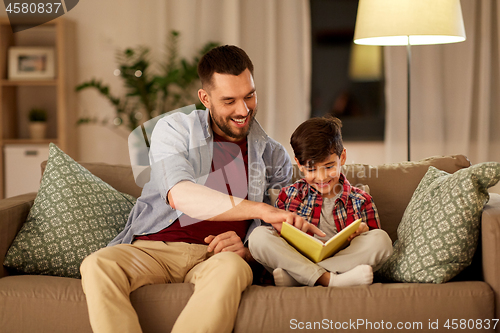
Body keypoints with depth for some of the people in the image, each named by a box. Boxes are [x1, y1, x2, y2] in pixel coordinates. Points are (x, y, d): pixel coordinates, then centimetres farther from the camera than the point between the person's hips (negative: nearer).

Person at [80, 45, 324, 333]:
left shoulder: (273, 156, 13)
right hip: (153, 248, 0)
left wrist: (246, 249, -13)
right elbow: (181, 196, -15)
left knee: (230, 268, -38)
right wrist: (260, 209, -24)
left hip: (213, 257, 1)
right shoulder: (174, 129, 6)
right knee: (98, 266, -32)